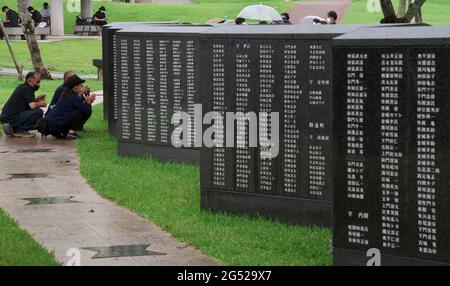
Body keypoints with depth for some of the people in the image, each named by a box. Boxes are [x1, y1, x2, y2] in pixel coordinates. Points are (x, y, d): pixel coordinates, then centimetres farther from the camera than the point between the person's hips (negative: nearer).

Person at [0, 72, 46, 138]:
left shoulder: (23, 87, 19)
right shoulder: (28, 89, -10)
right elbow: (32, 106, -20)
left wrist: (36, 100, 10)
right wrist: (41, 104, 0)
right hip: (12, 118, -10)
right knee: (39, 112, -19)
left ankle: (12, 128, 11)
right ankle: (20, 130, -10)